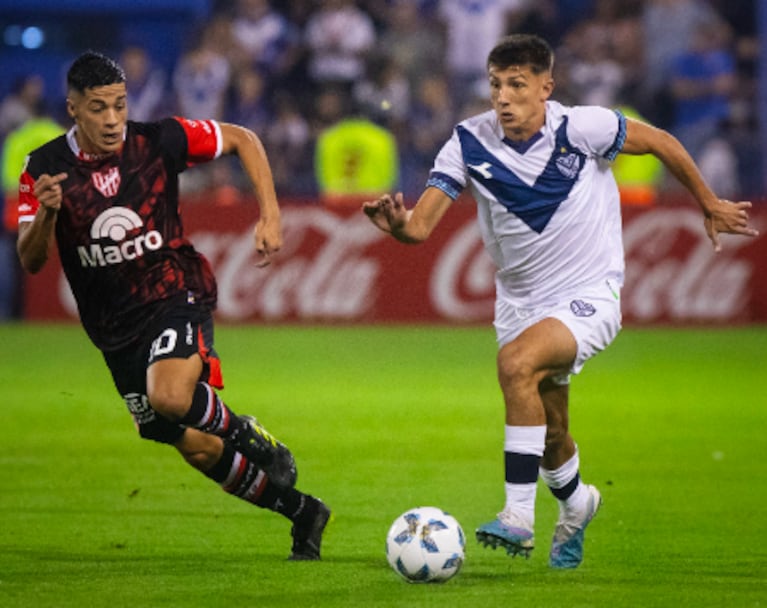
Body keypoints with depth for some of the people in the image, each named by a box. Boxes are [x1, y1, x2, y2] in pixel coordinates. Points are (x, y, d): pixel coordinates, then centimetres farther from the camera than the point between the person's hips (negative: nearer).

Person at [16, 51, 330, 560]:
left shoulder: (159, 141, -11)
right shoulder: (44, 168, -8)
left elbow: (242, 140, 3)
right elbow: (30, 261, -8)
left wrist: (270, 216, -7)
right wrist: (44, 213, -29)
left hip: (176, 294, -3)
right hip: (114, 327, 3)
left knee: (169, 396, -34)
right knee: (198, 450, 7)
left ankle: (249, 435, -4)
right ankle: (303, 512, 25)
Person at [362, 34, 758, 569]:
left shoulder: (581, 127, -18)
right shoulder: (471, 143, -11)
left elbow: (659, 142, -2)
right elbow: (421, 224, -17)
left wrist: (710, 205, 9)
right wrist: (397, 225, -41)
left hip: (589, 295, -5)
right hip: (520, 300, 5)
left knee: (516, 362, -32)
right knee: (549, 433, 15)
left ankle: (519, 517, -28)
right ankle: (575, 505, 50)